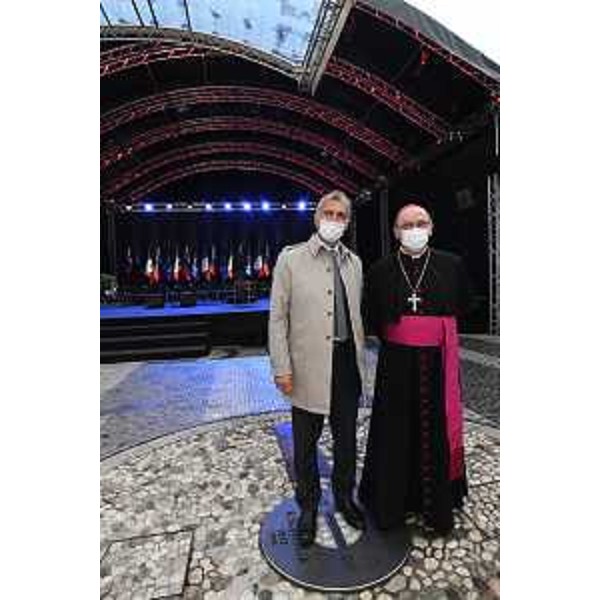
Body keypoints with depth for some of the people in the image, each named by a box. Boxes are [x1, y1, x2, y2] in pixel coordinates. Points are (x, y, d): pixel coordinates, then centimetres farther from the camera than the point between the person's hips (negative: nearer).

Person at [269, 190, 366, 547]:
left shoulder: (354, 262, 9)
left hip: (347, 362, 4)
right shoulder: (291, 258, -4)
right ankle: (308, 507, 36)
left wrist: (359, 356, 10)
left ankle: (345, 498, 42)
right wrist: (282, 368, -10)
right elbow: (278, 317, -6)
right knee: (305, 443, 12)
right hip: (309, 366, -4)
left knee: (347, 439, 19)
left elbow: (357, 314, 13)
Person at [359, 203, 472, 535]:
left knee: (438, 435, 12)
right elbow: (370, 317, 10)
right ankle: (392, 504, 31)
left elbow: (463, 306, 14)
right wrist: (391, 337, 4)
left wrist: (439, 332, 9)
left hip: (438, 365, 1)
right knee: (396, 436, 9)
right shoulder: (380, 270, -2)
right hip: (396, 367, 0)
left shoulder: (452, 265, -1)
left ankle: (438, 507, 35)